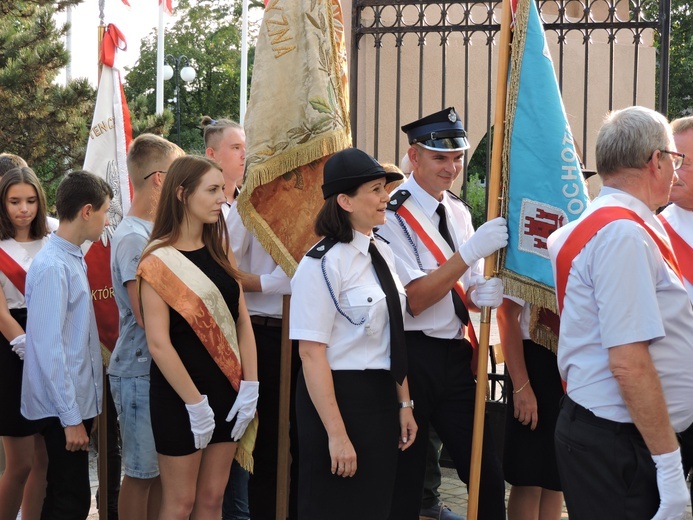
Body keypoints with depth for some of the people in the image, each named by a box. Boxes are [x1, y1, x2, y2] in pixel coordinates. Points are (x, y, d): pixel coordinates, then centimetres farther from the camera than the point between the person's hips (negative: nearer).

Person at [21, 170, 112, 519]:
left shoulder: (74, 260, 9)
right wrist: (71, 417, -20)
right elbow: (48, 348, -21)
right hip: (62, 407, -9)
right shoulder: (52, 267, -17)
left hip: (78, 399, 9)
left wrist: (80, 410, 13)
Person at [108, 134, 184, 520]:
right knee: (142, 473, 0)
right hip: (141, 371, -8)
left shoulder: (157, 231, 11)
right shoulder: (134, 237, -17)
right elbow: (148, 319, -20)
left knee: (162, 471, 13)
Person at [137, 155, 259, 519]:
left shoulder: (219, 252, 8)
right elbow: (158, 343, -16)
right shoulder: (159, 261, -12)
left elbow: (242, 322, 6)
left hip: (227, 390, 6)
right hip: (180, 395, -6)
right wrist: (195, 402, -17)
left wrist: (249, 388, -4)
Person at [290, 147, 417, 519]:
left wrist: (404, 404, 11)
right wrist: (336, 433, -21)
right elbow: (311, 353, -19)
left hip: (382, 397, 8)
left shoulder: (382, 254, 8)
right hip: (337, 397, -7)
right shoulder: (323, 264, -16)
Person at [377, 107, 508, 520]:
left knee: (488, 472, 4)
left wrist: (483, 295, -8)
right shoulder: (393, 214, -11)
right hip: (413, 357, -6)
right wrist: (471, 251, -24)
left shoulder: (459, 212, 11)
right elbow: (413, 298, -18)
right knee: (404, 483, 4)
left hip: (456, 356, 6)